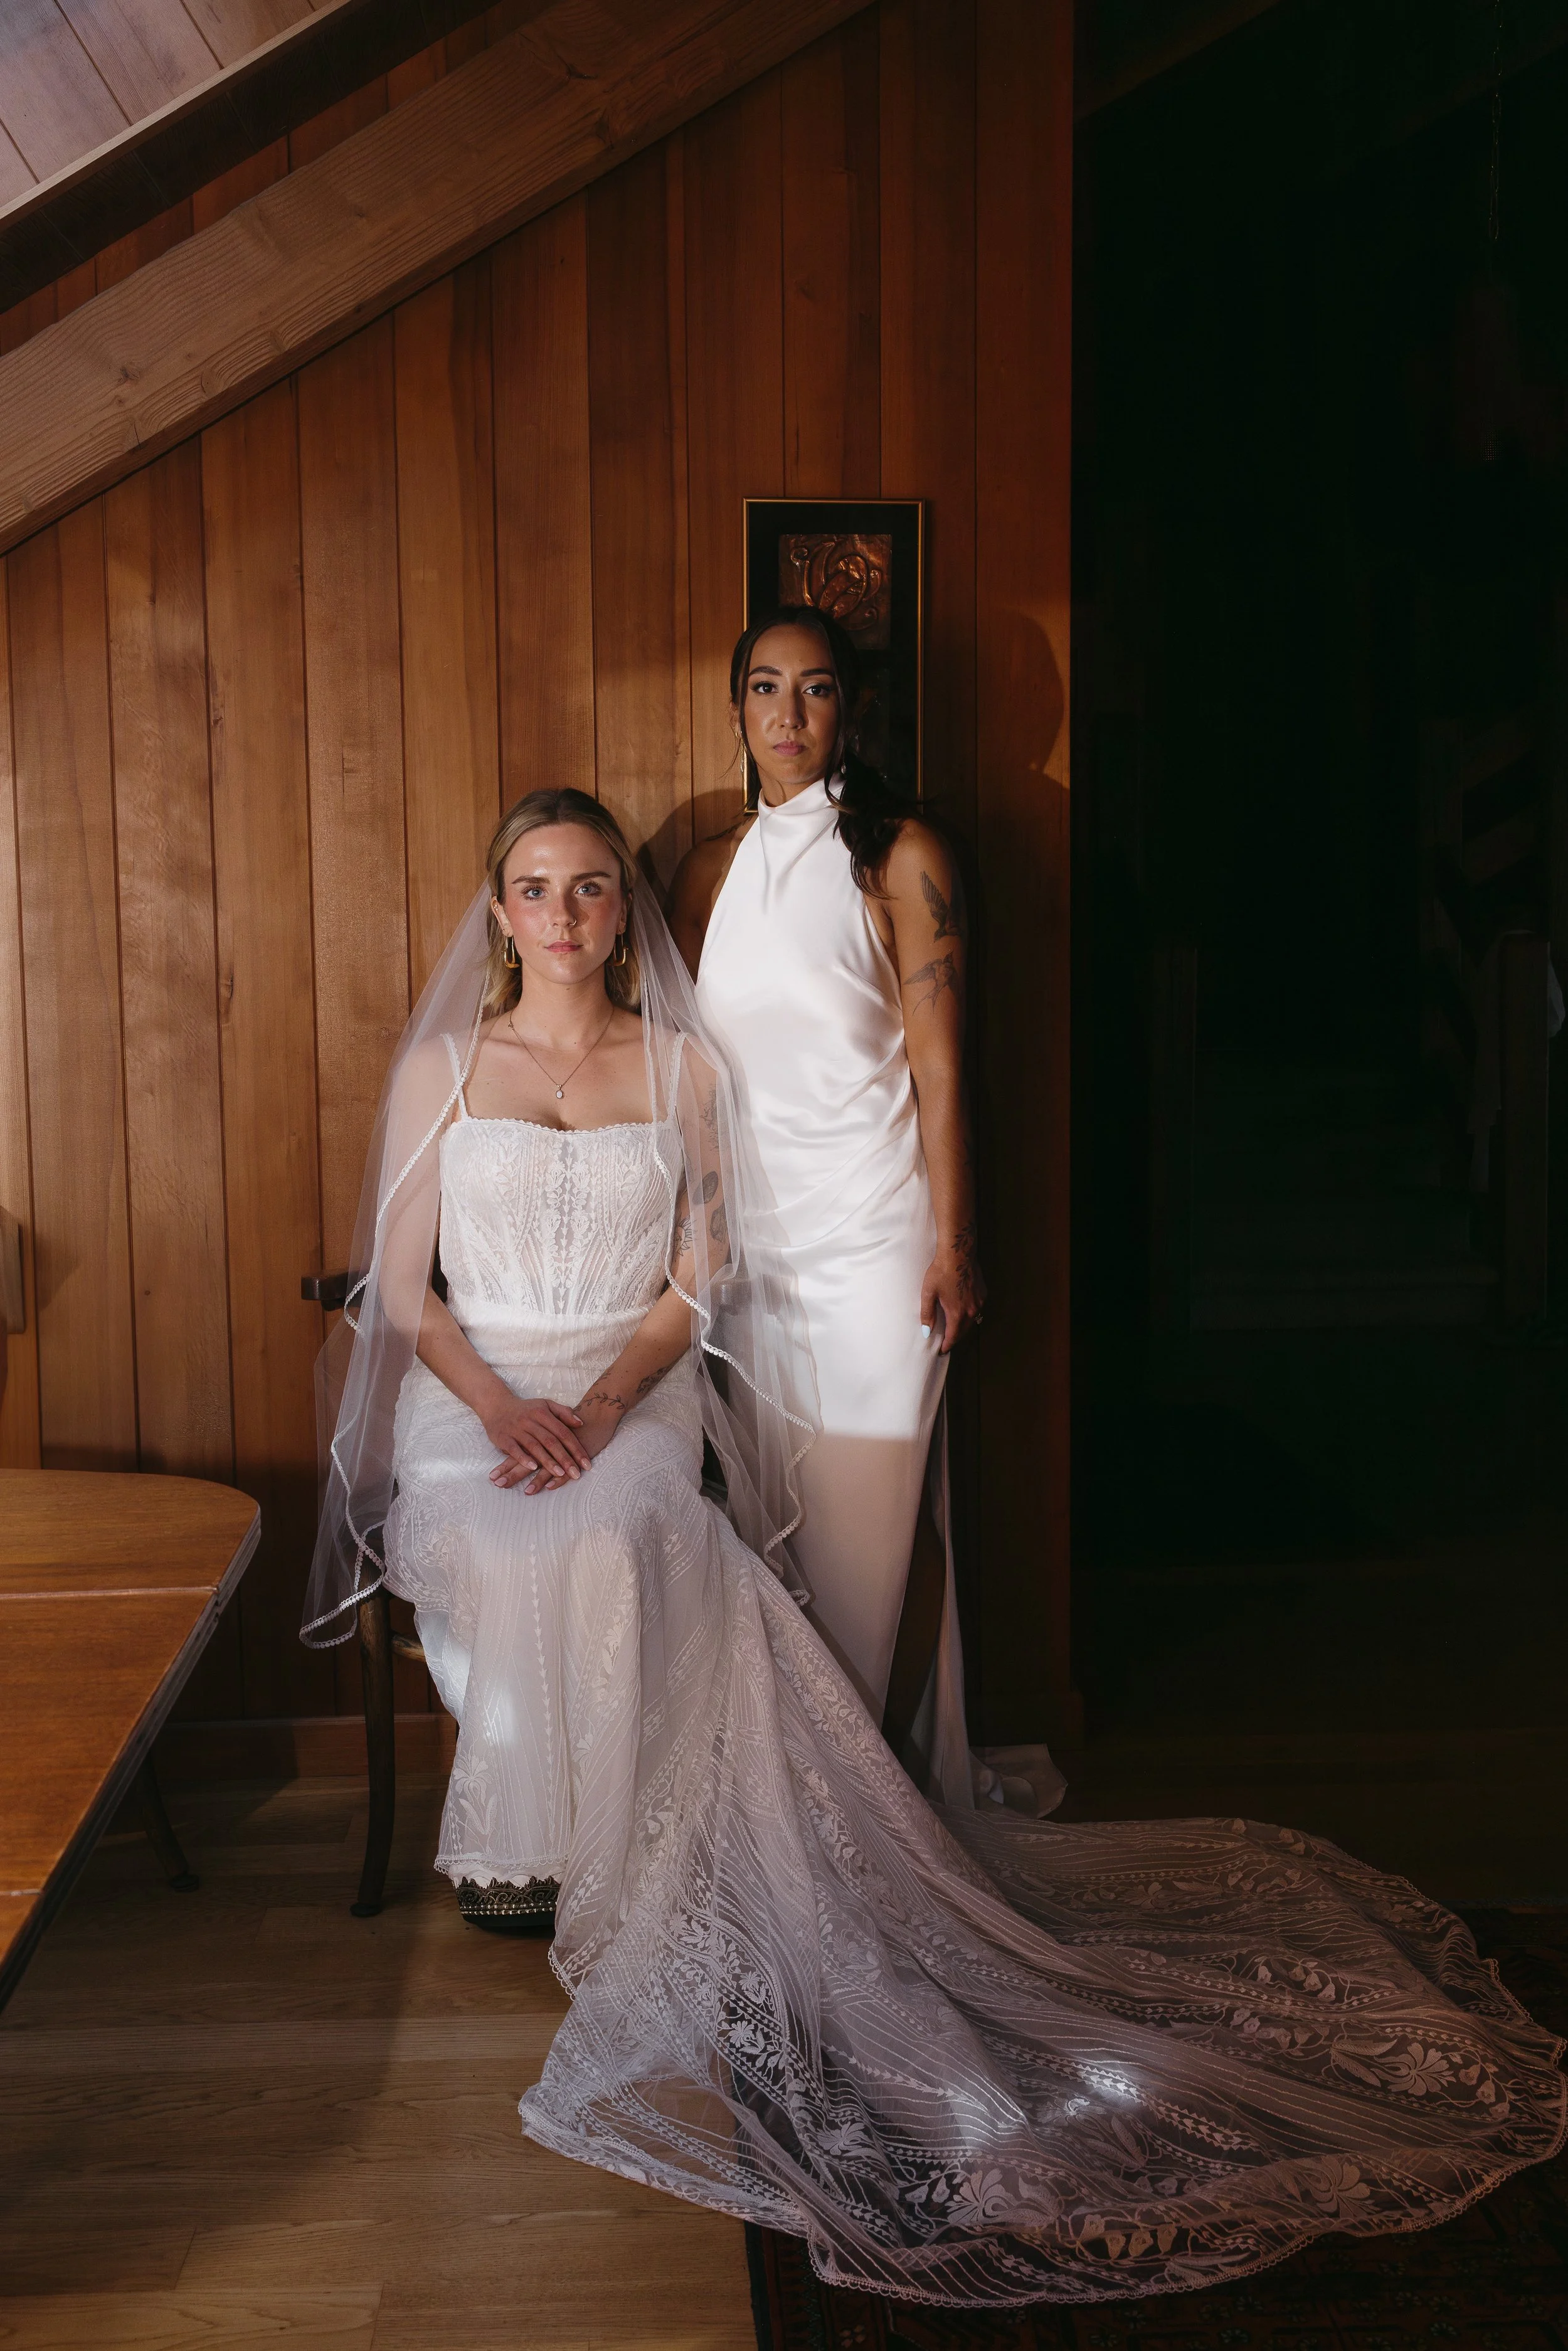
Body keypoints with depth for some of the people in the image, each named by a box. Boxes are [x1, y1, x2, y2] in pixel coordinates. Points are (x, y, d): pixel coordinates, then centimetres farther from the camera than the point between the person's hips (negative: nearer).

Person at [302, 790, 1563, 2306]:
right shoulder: (441, 1064, 9)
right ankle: (519, 1845, -14)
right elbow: (400, 1285, 6)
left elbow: (696, 1279, 6)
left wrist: (607, 1399, -12)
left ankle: (606, 1888, -19)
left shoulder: (680, 1064, 9)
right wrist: (498, 1402, -13)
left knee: (614, 1551, -33)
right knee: (524, 1561, -32)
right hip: (470, 1404, 1)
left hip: (632, 1403, 0)